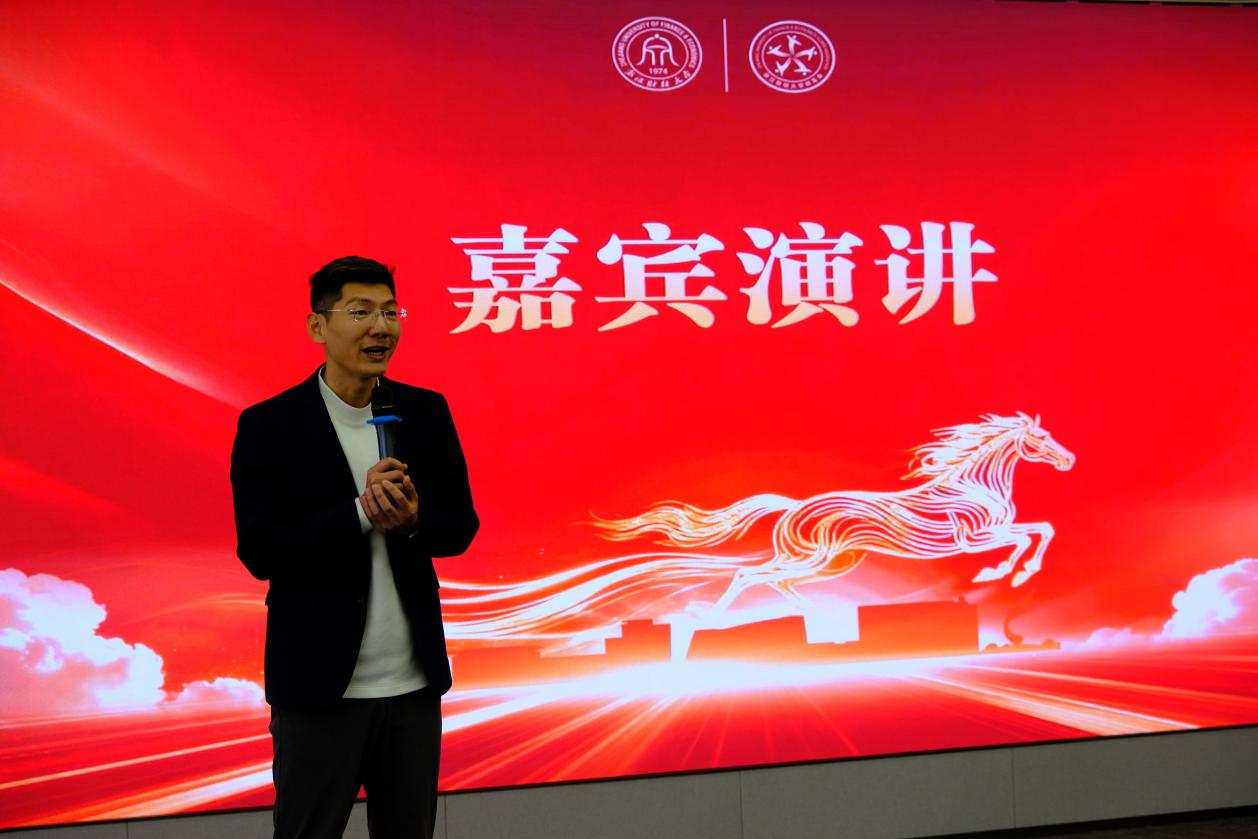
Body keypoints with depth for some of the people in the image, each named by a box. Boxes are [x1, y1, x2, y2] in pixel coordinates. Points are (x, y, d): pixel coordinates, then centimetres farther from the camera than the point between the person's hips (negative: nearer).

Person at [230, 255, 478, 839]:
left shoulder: (427, 413, 2)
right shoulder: (268, 426, -8)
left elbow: (461, 526, 5)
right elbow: (259, 552, -12)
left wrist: (412, 518, -16)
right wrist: (360, 512, -23)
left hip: (415, 681, 4)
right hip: (318, 683, -3)